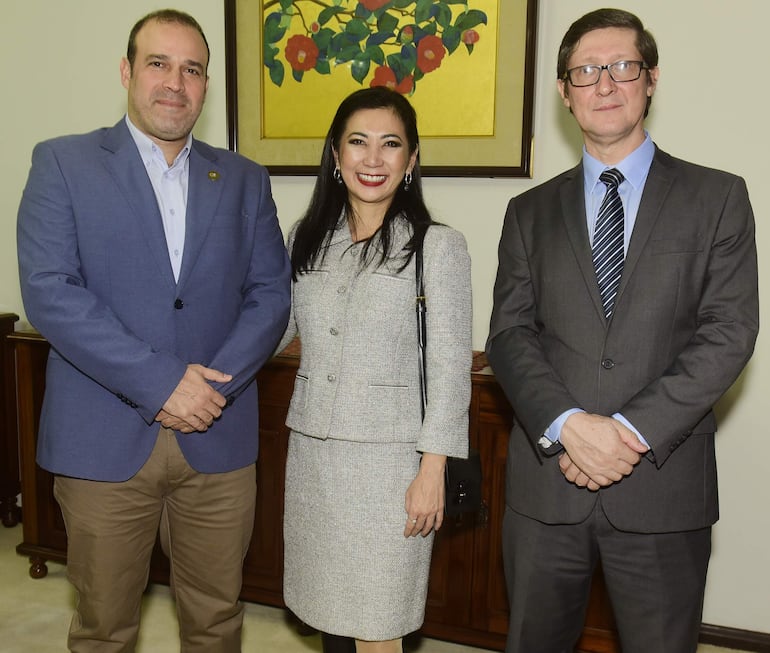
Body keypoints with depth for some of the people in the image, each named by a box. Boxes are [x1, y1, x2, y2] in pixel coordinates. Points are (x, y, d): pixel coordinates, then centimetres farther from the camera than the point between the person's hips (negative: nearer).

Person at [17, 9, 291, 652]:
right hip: (103, 439, -2)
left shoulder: (245, 180, 10)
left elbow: (272, 291, 4)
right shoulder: (62, 163, 1)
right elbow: (49, 291, -10)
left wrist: (214, 385, -11)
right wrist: (158, 382, -17)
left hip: (219, 440, 2)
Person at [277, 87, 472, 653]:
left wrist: (432, 472, -11)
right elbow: (276, 329, 16)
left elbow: (450, 368, -8)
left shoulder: (439, 246, -7)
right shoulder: (306, 239, 7)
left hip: (389, 458, -4)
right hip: (313, 451, 5)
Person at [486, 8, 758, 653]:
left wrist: (633, 429, -15)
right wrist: (568, 425, -15)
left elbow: (729, 332, -6)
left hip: (663, 485, -1)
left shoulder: (716, 197, 3)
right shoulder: (530, 211, 9)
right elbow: (509, 334, 1)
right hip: (546, 483, 2)